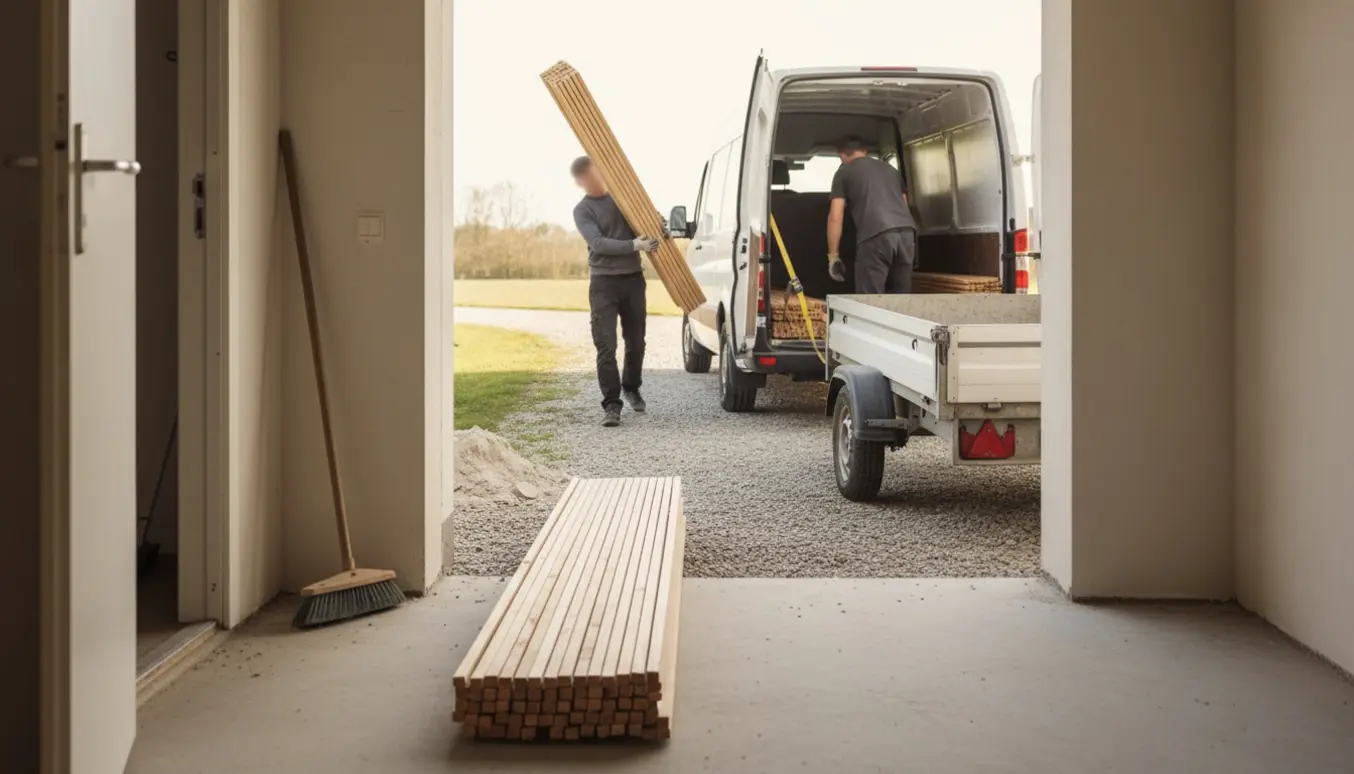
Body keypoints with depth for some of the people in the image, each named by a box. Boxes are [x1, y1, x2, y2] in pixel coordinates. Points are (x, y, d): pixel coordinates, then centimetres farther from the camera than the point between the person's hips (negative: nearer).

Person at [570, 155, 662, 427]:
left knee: (635, 342, 12)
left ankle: (631, 388, 35)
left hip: (633, 278, 4)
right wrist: (635, 245, -27)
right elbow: (599, 243, -16)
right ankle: (611, 404, -7)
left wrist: (658, 223, -2)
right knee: (605, 346, -11)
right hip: (603, 282, -4)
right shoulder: (583, 211, -2)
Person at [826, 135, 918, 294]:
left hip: (875, 235, -5)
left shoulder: (844, 172, 16)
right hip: (907, 232, 5)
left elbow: (835, 218, 8)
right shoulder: (890, 169, 33)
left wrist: (833, 256, 12)